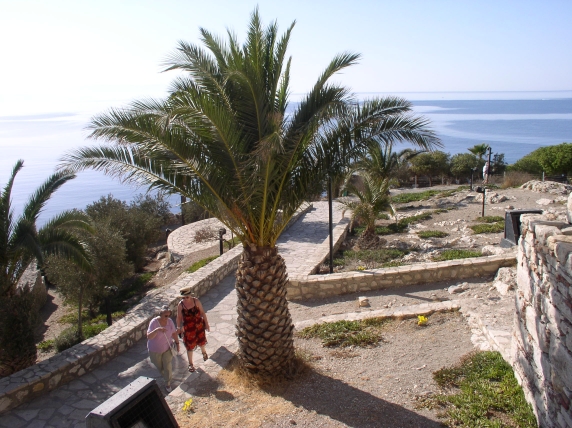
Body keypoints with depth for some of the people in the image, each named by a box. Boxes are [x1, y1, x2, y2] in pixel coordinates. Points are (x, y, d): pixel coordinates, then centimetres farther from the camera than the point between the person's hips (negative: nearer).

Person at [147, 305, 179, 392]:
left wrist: (177, 343, 4)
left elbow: (174, 333, 2)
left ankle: (168, 384, 25)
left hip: (167, 349, 2)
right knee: (159, 367, 18)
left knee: (168, 367, 2)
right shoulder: (154, 322, -27)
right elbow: (149, 337, -37)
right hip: (155, 350, -2)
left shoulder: (170, 321, -14)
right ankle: (165, 377, 48)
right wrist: (157, 330, -52)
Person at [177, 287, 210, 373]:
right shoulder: (180, 305, -18)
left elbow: (202, 312, -7)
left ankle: (204, 352, 57)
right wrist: (179, 328, -6)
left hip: (199, 325, 1)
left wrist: (206, 323, -3)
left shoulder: (196, 301, -17)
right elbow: (179, 317, -7)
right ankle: (190, 364, 30)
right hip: (188, 328, -1)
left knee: (201, 341, 24)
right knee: (190, 346, 9)